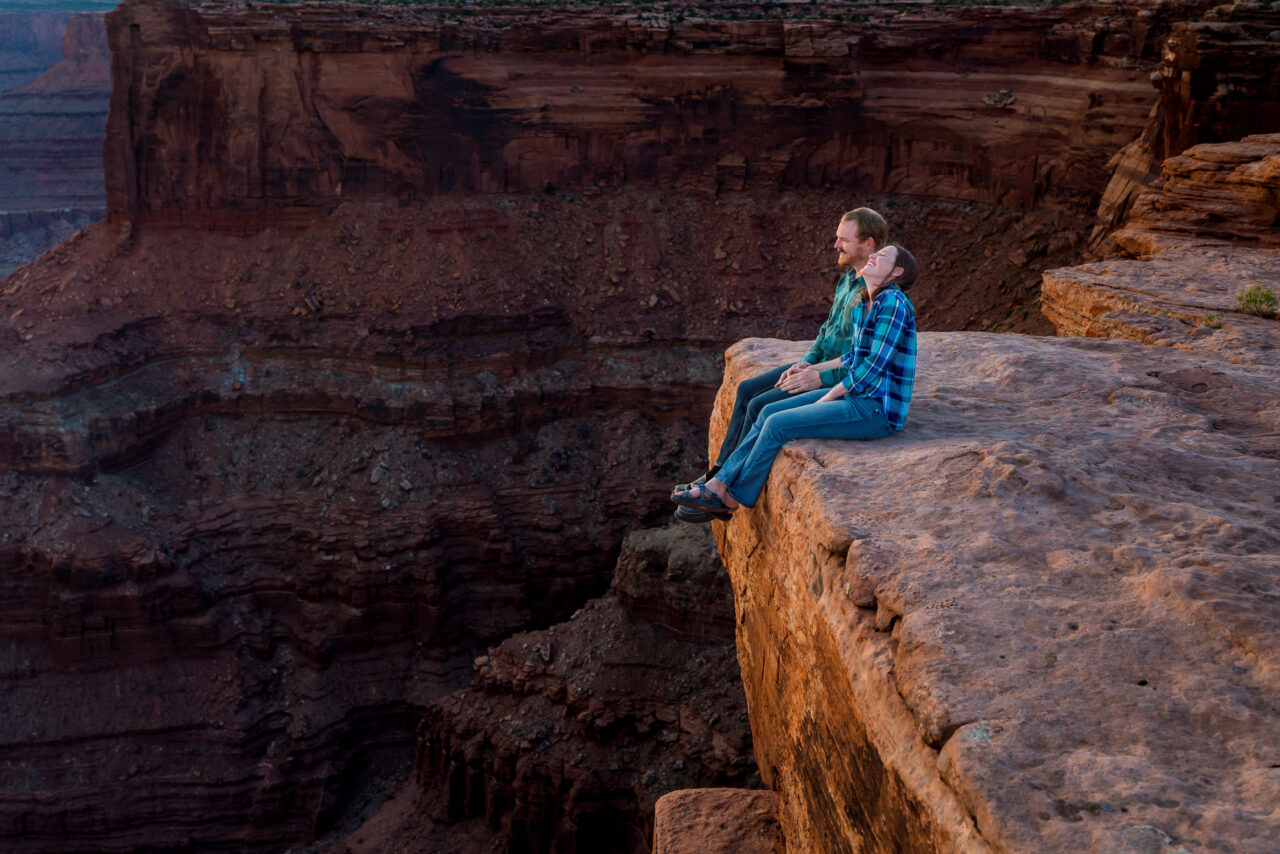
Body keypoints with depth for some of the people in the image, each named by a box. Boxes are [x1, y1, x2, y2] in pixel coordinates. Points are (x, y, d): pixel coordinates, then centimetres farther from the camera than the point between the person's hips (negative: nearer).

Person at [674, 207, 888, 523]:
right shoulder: (847, 281, 9)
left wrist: (820, 378, -25)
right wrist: (806, 362, 1)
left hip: (843, 383, -10)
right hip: (821, 364, 10)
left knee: (761, 407, -19)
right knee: (747, 390, 2)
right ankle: (718, 475, 4)